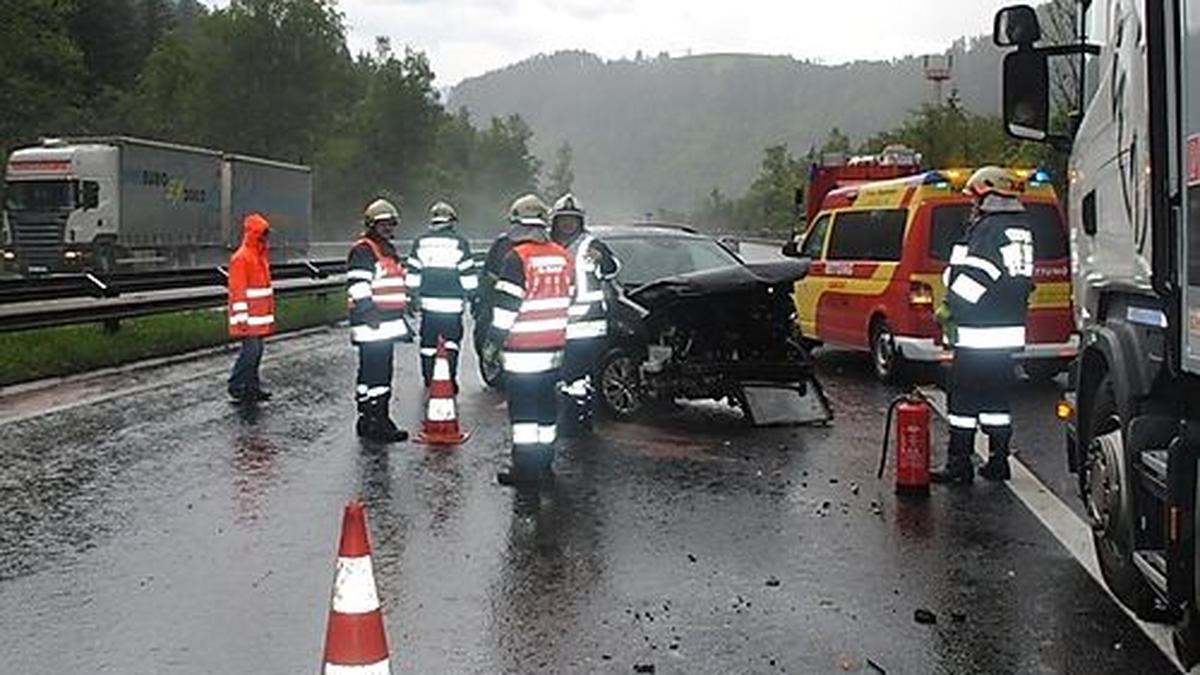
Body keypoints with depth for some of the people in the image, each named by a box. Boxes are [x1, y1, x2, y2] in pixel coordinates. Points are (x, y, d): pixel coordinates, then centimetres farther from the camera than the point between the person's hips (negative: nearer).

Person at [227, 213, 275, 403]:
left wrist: (269, 312, 24)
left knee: (257, 349, 11)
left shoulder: (262, 255, 16)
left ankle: (252, 387, 18)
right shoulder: (241, 258, -14)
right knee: (250, 349, -10)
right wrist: (241, 317, -19)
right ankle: (236, 387, 0)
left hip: (261, 315, 9)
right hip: (249, 316, -9)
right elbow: (237, 290, -17)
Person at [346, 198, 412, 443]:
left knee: (382, 374, 13)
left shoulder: (390, 250, 22)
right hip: (372, 325, -10)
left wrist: (402, 317, 26)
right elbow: (358, 287, -18)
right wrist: (370, 314, -22)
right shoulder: (362, 250, -9)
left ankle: (379, 419, 20)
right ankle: (373, 423, -8)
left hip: (389, 324, 10)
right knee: (373, 374, -9)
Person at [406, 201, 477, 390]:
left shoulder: (420, 242, 2)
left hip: (428, 303, 2)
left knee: (428, 344, 11)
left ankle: (429, 381, 19)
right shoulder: (459, 242, -5)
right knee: (452, 342, 9)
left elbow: (412, 274, 4)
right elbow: (468, 274, -4)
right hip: (453, 304, -2)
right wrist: (472, 296, 7)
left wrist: (413, 297, 13)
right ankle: (450, 378, 1)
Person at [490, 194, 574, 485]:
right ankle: (544, 460, 25)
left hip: (523, 347, -7)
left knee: (523, 407, -1)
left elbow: (506, 303, -15)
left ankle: (526, 467, 1)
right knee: (546, 403, 15)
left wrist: (497, 336, -5)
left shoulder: (517, 257, -14)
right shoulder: (562, 256, 7)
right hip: (554, 345, 7)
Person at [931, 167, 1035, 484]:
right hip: (1009, 330, 9)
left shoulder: (988, 228, -13)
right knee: (997, 398, 14)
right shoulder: (1022, 230, 17)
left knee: (963, 398, -4)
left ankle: (959, 465, -2)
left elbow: (974, 277, -19)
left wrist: (949, 309, -10)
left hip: (978, 332, -9)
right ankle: (998, 463, 19)